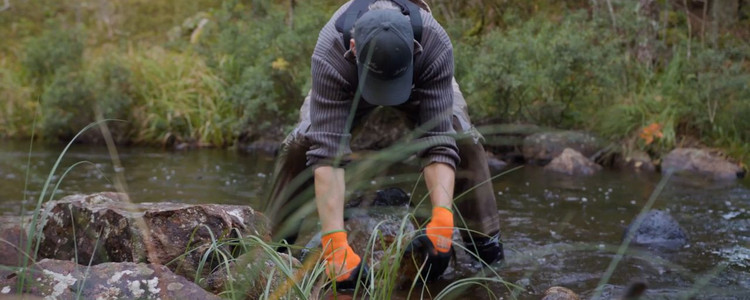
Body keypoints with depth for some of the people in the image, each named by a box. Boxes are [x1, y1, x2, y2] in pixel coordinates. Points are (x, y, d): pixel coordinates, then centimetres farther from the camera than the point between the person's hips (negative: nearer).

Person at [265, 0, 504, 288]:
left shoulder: (437, 47, -44)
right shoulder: (329, 56, -45)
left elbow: (439, 142, -44)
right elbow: (327, 150, -48)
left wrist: (442, 222, -56)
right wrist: (335, 242, -55)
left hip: (421, 80, 0)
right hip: (347, 84, 0)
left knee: (463, 140, -22)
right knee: (300, 145, -19)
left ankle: (484, 242, -6)